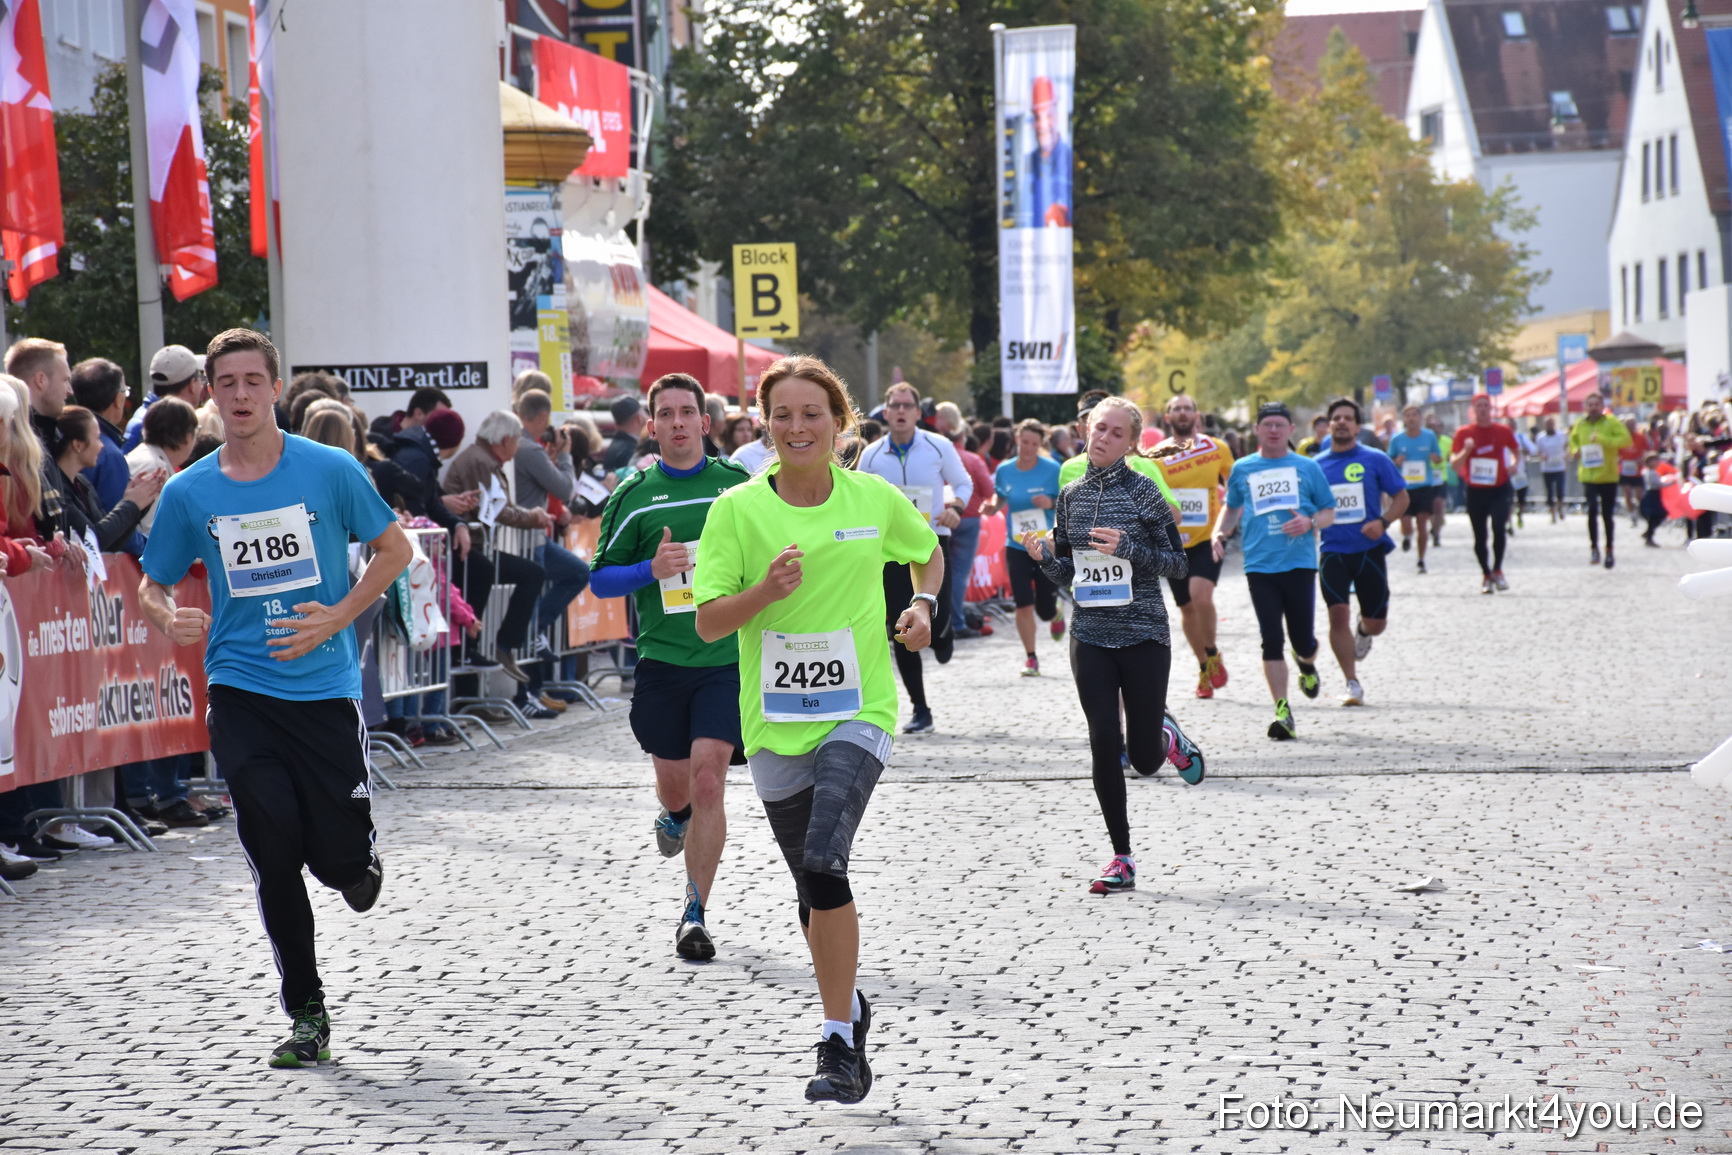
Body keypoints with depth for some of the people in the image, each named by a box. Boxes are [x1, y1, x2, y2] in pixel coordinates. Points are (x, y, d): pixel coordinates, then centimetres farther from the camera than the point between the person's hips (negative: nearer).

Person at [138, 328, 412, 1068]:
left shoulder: (329, 470, -2)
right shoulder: (188, 493, 3)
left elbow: (394, 549, 6)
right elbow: (152, 585, 12)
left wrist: (337, 617, -8)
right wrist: (168, 618, -12)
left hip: (326, 688, -1)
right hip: (241, 694, 1)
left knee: (340, 858, -3)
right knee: (274, 859, -4)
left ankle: (359, 867, 37)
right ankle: (307, 1016, 9)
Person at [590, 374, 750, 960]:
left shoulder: (738, 484, 4)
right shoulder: (633, 495, 2)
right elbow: (601, 578, 3)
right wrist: (651, 570, -13)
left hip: (727, 658, -1)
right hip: (661, 662, 1)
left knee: (707, 778, -13)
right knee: (674, 780, 11)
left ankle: (695, 914, -6)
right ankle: (676, 816, 51)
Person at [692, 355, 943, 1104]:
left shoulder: (876, 499, 0)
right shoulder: (738, 510, -4)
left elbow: (927, 551, 21)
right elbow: (708, 622, -5)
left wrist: (923, 604, 2)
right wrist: (765, 592, -22)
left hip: (857, 711, -2)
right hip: (774, 722, 2)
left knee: (824, 860, -23)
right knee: (813, 886, 12)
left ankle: (840, 1043, -15)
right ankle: (848, 1008, 37)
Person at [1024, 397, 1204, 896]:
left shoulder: (1143, 490, -5)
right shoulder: (1071, 495, 8)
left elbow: (1178, 563, -4)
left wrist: (1128, 549, -19)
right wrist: (1043, 556, -6)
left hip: (1144, 635, -3)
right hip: (1090, 636, 3)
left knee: (1145, 760, 0)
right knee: (1103, 744, -5)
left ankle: (1167, 736, 38)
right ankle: (1122, 859, 6)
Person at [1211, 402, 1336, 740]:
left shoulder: (1307, 468, 6)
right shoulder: (1242, 469, 9)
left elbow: (1329, 512, 10)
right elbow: (1231, 507, 24)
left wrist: (1310, 523, -11)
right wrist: (1219, 533, 5)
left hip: (1300, 563, 0)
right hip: (1260, 566, 0)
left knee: (1303, 640, 2)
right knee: (1271, 640, -6)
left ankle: (1306, 663, 40)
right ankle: (1283, 712, -3)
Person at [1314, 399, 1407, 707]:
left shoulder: (1375, 459, 0)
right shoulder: (1316, 465, 6)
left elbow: (1401, 497, 2)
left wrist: (1383, 522, -13)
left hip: (1369, 550, 0)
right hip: (1333, 551, 1)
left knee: (1376, 621, 4)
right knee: (1338, 614, -15)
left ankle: (1362, 631, 44)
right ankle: (1353, 685, -5)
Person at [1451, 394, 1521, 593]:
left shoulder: (1502, 431, 3)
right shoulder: (1464, 433, 0)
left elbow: (1516, 451, 20)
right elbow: (1454, 465, -3)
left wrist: (1515, 463, -1)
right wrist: (1466, 451, -20)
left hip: (1499, 489, 0)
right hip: (1475, 491, 0)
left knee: (1498, 528, -18)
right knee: (1479, 536, 5)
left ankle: (1497, 571, -2)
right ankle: (1486, 575, 20)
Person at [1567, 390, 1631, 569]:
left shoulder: (1612, 422, -5)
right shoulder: (1580, 424, 6)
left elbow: (1625, 439, -18)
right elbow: (1573, 439, 25)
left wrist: (1603, 439, -26)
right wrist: (1575, 450, 3)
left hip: (1608, 476, -1)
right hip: (1588, 476, 1)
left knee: (1608, 515, 8)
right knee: (1592, 509, -18)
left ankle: (1609, 550, 24)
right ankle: (1594, 547, -5)